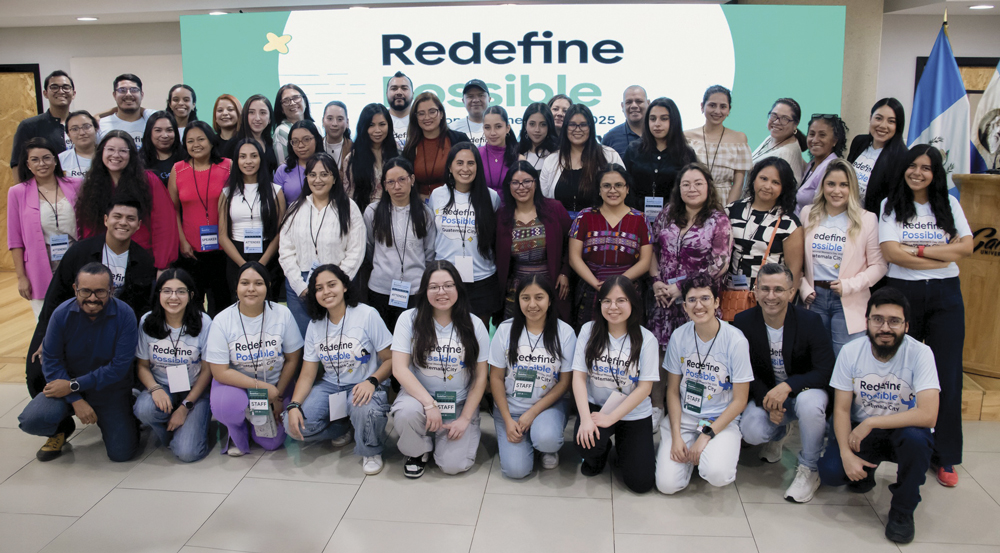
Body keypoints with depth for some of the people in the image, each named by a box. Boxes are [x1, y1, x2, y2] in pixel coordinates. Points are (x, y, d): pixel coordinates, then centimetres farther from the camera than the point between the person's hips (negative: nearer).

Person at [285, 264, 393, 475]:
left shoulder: (367, 315, -8)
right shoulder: (315, 325, 6)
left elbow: (390, 359, -7)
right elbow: (307, 374, 3)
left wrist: (371, 381, -27)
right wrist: (293, 405, -14)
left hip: (363, 387, -5)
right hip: (330, 386, 5)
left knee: (365, 410, -40)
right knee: (294, 425, -18)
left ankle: (371, 452, -4)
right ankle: (344, 429, 12)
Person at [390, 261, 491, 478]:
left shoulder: (474, 325, -3)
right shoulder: (409, 319, -6)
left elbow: (480, 377, 0)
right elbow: (399, 369, -12)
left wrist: (465, 419, -6)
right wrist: (430, 404, -22)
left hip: (460, 404, 0)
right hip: (419, 395, 0)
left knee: (453, 465, -18)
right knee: (406, 413, -35)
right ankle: (418, 451, 0)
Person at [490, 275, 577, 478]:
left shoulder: (565, 333, -8)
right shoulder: (506, 329, -5)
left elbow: (565, 381, -5)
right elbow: (496, 378, -1)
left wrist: (532, 413, -13)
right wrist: (508, 420, -10)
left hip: (548, 404, -1)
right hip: (510, 406, 1)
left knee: (546, 439, -34)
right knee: (516, 469, -15)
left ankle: (550, 448, 4)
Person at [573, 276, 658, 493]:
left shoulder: (646, 339, -9)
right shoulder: (589, 331, -4)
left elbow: (645, 387, -11)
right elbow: (579, 377, -8)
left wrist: (611, 418, -18)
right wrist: (585, 418, -21)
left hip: (634, 414, 0)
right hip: (596, 406, 1)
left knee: (640, 483, -9)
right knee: (587, 440, -32)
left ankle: (622, 445, 25)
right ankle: (600, 454, 8)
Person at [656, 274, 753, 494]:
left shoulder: (736, 341, -14)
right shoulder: (679, 336, -5)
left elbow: (739, 400, -9)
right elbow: (673, 390, 2)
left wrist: (706, 436, -15)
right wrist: (676, 436, -9)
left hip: (722, 419, -2)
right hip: (683, 416, 2)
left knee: (716, 474, -30)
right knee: (667, 484, -14)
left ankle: (714, 451, 6)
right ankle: (689, 452, 17)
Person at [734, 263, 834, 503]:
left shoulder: (810, 321, -17)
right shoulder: (743, 322, -10)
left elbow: (826, 371, -20)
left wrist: (787, 386, -35)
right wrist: (766, 399, -23)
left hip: (803, 390, -2)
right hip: (765, 393, 2)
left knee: (810, 402, -38)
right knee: (751, 432, -26)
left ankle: (809, 470, -11)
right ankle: (778, 434, 16)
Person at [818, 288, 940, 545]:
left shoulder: (920, 354, -20)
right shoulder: (851, 352, -11)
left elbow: (928, 415, -31)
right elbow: (841, 409, -8)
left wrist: (871, 422, -30)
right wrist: (846, 453, -22)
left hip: (903, 429, -2)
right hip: (861, 429, 2)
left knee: (916, 437, -37)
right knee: (830, 472, -22)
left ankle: (902, 509, -8)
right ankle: (866, 471, 18)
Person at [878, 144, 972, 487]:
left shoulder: (949, 205, 10)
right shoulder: (891, 205, 3)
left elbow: (967, 247, -2)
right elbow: (891, 252, -10)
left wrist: (917, 250, -10)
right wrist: (944, 254, -8)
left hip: (945, 295, 2)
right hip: (903, 294, -2)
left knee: (947, 377, 2)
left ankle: (945, 456, 12)